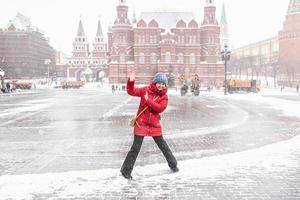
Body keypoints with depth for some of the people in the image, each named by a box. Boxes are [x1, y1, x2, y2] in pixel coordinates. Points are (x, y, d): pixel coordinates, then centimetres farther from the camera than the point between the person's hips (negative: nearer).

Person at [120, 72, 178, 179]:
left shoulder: (164, 96, -1)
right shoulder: (146, 90, -3)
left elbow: (160, 108, -17)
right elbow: (132, 91, -3)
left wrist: (148, 100, -23)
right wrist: (131, 82, -20)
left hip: (154, 125, 2)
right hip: (141, 123, -2)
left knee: (163, 145, 15)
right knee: (136, 148, -1)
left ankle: (173, 165, 35)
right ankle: (126, 170, 11)